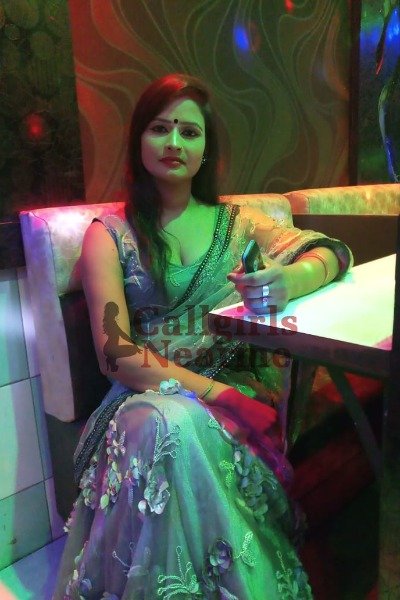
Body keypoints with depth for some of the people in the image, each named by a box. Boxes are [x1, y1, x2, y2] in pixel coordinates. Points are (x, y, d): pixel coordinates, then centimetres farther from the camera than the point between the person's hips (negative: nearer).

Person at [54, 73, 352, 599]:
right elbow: (116, 352, -4)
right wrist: (214, 392, -19)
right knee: (172, 426, -34)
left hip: (241, 387, 1)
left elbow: (333, 251, 3)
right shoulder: (109, 234, 8)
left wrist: (288, 281, -23)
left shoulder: (236, 221, 15)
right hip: (150, 395, 0)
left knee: (186, 430, -31)